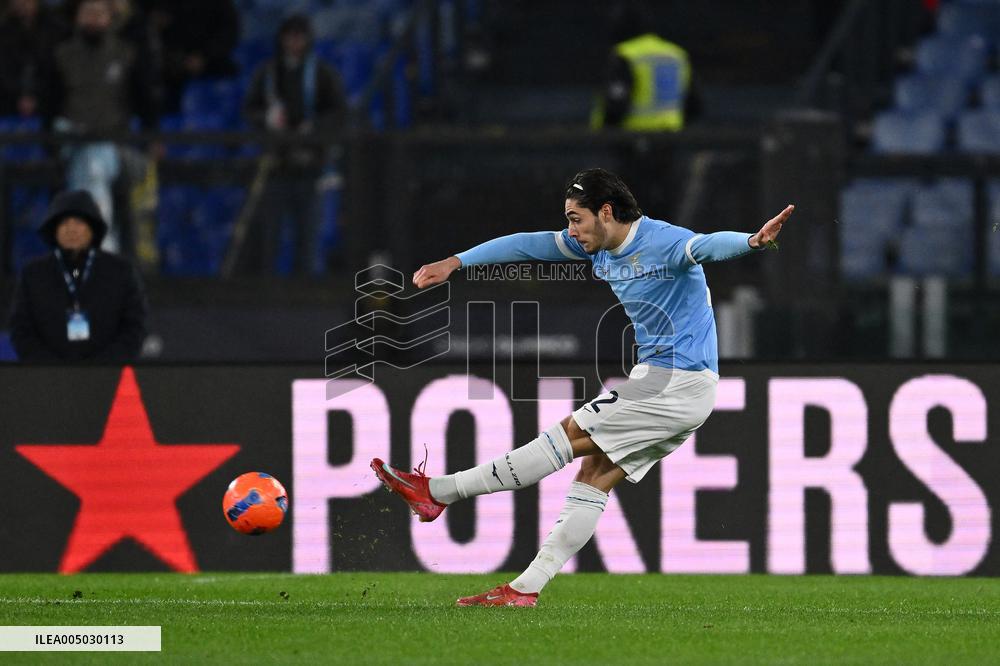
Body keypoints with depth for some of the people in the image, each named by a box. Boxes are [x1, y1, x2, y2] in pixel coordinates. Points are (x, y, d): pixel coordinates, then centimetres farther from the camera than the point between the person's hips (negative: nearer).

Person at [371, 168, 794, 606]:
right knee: (595, 476, 5)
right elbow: (529, 245, 15)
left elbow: (710, 245, -34)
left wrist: (751, 241, -56)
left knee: (568, 437, -7)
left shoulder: (663, 243, -17)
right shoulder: (598, 247, 10)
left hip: (681, 385, -9)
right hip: (658, 378, 9)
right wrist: (457, 263, 15)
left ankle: (438, 492, -4)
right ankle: (527, 588, 4)